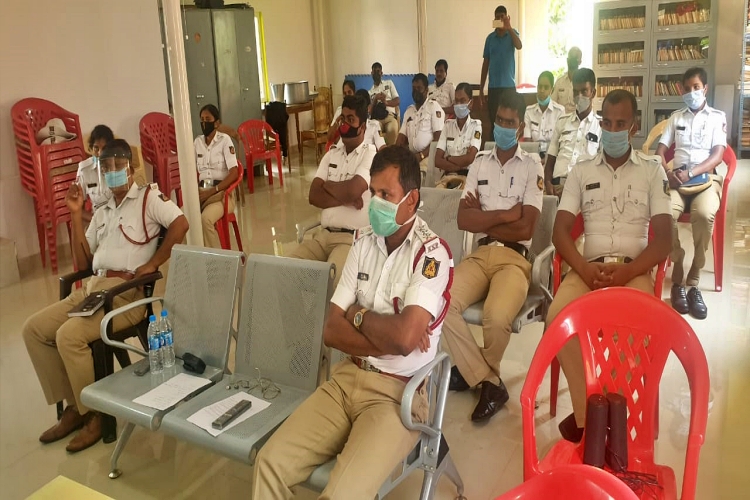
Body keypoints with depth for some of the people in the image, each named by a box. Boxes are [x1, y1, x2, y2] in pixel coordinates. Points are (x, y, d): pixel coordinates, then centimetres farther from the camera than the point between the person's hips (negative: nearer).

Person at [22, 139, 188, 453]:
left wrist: (152, 264, -16)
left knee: (69, 335, -26)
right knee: (34, 329, -2)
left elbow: (180, 224, -16)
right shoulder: (101, 213, 23)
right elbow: (83, 263, 17)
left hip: (128, 292, -8)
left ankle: (95, 414, -7)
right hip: (92, 288, 8)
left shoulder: (148, 197, 2)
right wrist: (75, 215, 12)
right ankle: (73, 405, 6)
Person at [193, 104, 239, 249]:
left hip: (221, 192, -4)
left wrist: (211, 192, -18)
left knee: (205, 218, -34)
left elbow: (234, 173, -12)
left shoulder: (225, 140, -3)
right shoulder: (197, 142, 13)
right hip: (201, 191, 5)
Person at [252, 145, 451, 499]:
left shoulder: (431, 254, -12)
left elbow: (404, 336, -27)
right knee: (270, 463, -8)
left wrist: (359, 315, -8)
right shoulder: (363, 242, 6)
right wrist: (387, 340, -13)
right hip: (347, 378, 6)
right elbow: (331, 331, 2)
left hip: (399, 392, -5)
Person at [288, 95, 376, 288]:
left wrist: (327, 185, -1)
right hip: (324, 234, 6)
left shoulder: (371, 155, -5)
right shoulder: (332, 153, 15)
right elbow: (314, 196, 5)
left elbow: (352, 191, -21)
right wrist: (344, 199, -10)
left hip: (353, 238, -6)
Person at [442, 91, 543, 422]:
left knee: (497, 317, -33)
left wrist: (483, 216, 0)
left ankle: (474, 371, 3)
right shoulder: (480, 162, 14)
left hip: (515, 258, -3)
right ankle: (490, 381, -9)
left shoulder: (532, 167, 4)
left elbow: (525, 228, -7)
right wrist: (505, 214, -7)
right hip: (479, 254, 4)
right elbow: (463, 220, 3)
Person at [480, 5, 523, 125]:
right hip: (493, 86, 1)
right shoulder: (490, 37, 8)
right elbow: (486, 62, 10)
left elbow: (519, 46, -18)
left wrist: (509, 28, -30)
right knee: (493, 119, 1)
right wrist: (481, 87, 6)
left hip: (509, 85, -1)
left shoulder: (512, 33, 4)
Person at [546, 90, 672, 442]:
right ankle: (588, 412, -17)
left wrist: (628, 271, -16)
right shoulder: (581, 171, 14)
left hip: (635, 270, -1)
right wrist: (584, 268, -15)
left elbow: (663, 238, 2)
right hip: (588, 267, 1)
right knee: (557, 316, -30)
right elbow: (560, 231, 5)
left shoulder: (652, 171, 11)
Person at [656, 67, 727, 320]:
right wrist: (668, 173, -10)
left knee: (705, 214, -36)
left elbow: (717, 155, -1)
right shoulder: (675, 117, 20)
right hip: (677, 177, 2)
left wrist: (691, 173, -18)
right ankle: (678, 279, -21)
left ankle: (693, 282, -24)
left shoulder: (717, 117, 12)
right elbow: (660, 151, 11)